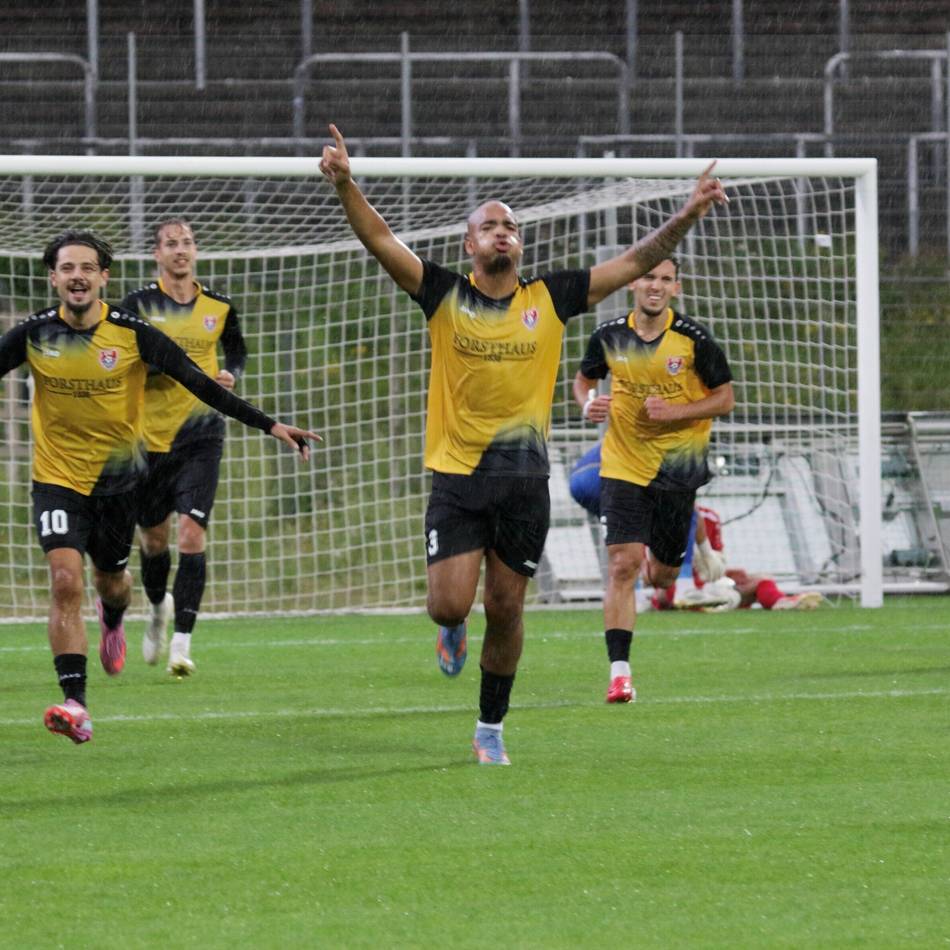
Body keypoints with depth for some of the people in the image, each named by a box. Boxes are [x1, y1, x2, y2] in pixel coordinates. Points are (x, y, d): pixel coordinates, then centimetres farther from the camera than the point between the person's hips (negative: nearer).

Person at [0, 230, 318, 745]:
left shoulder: (132, 334, -14)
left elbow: (200, 384, -11)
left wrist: (269, 424, -14)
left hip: (116, 477, 1)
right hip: (57, 476, -1)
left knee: (110, 580, 19)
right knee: (65, 580, -19)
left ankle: (113, 620, 58)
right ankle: (75, 703, -19)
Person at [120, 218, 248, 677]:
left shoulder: (218, 307, 5)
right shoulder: (139, 304, -4)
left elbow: (237, 350, 23)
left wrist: (230, 375, 1)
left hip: (200, 435, 0)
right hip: (150, 436, 0)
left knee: (192, 533, -14)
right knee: (153, 539, 12)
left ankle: (181, 642, -15)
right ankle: (159, 608, 44)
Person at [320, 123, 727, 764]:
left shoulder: (550, 299, 5)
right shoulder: (445, 296, 0)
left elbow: (633, 265, 7)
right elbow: (381, 241, -9)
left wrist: (687, 218, -3)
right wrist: (346, 185, -24)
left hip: (525, 479, 2)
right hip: (457, 476, -2)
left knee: (506, 609, 6)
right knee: (450, 605, -10)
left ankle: (492, 728, 21)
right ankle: (452, 630, 29)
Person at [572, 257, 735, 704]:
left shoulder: (694, 339, -8)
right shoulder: (609, 337, -3)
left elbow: (725, 398, -2)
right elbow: (584, 378, 15)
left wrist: (674, 411, -18)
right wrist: (588, 404, -8)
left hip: (678, 467, 0)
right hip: (623, 467, 0)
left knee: (663, 574, 11)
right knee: (622, 564, -15)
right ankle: (619, 672, -15)